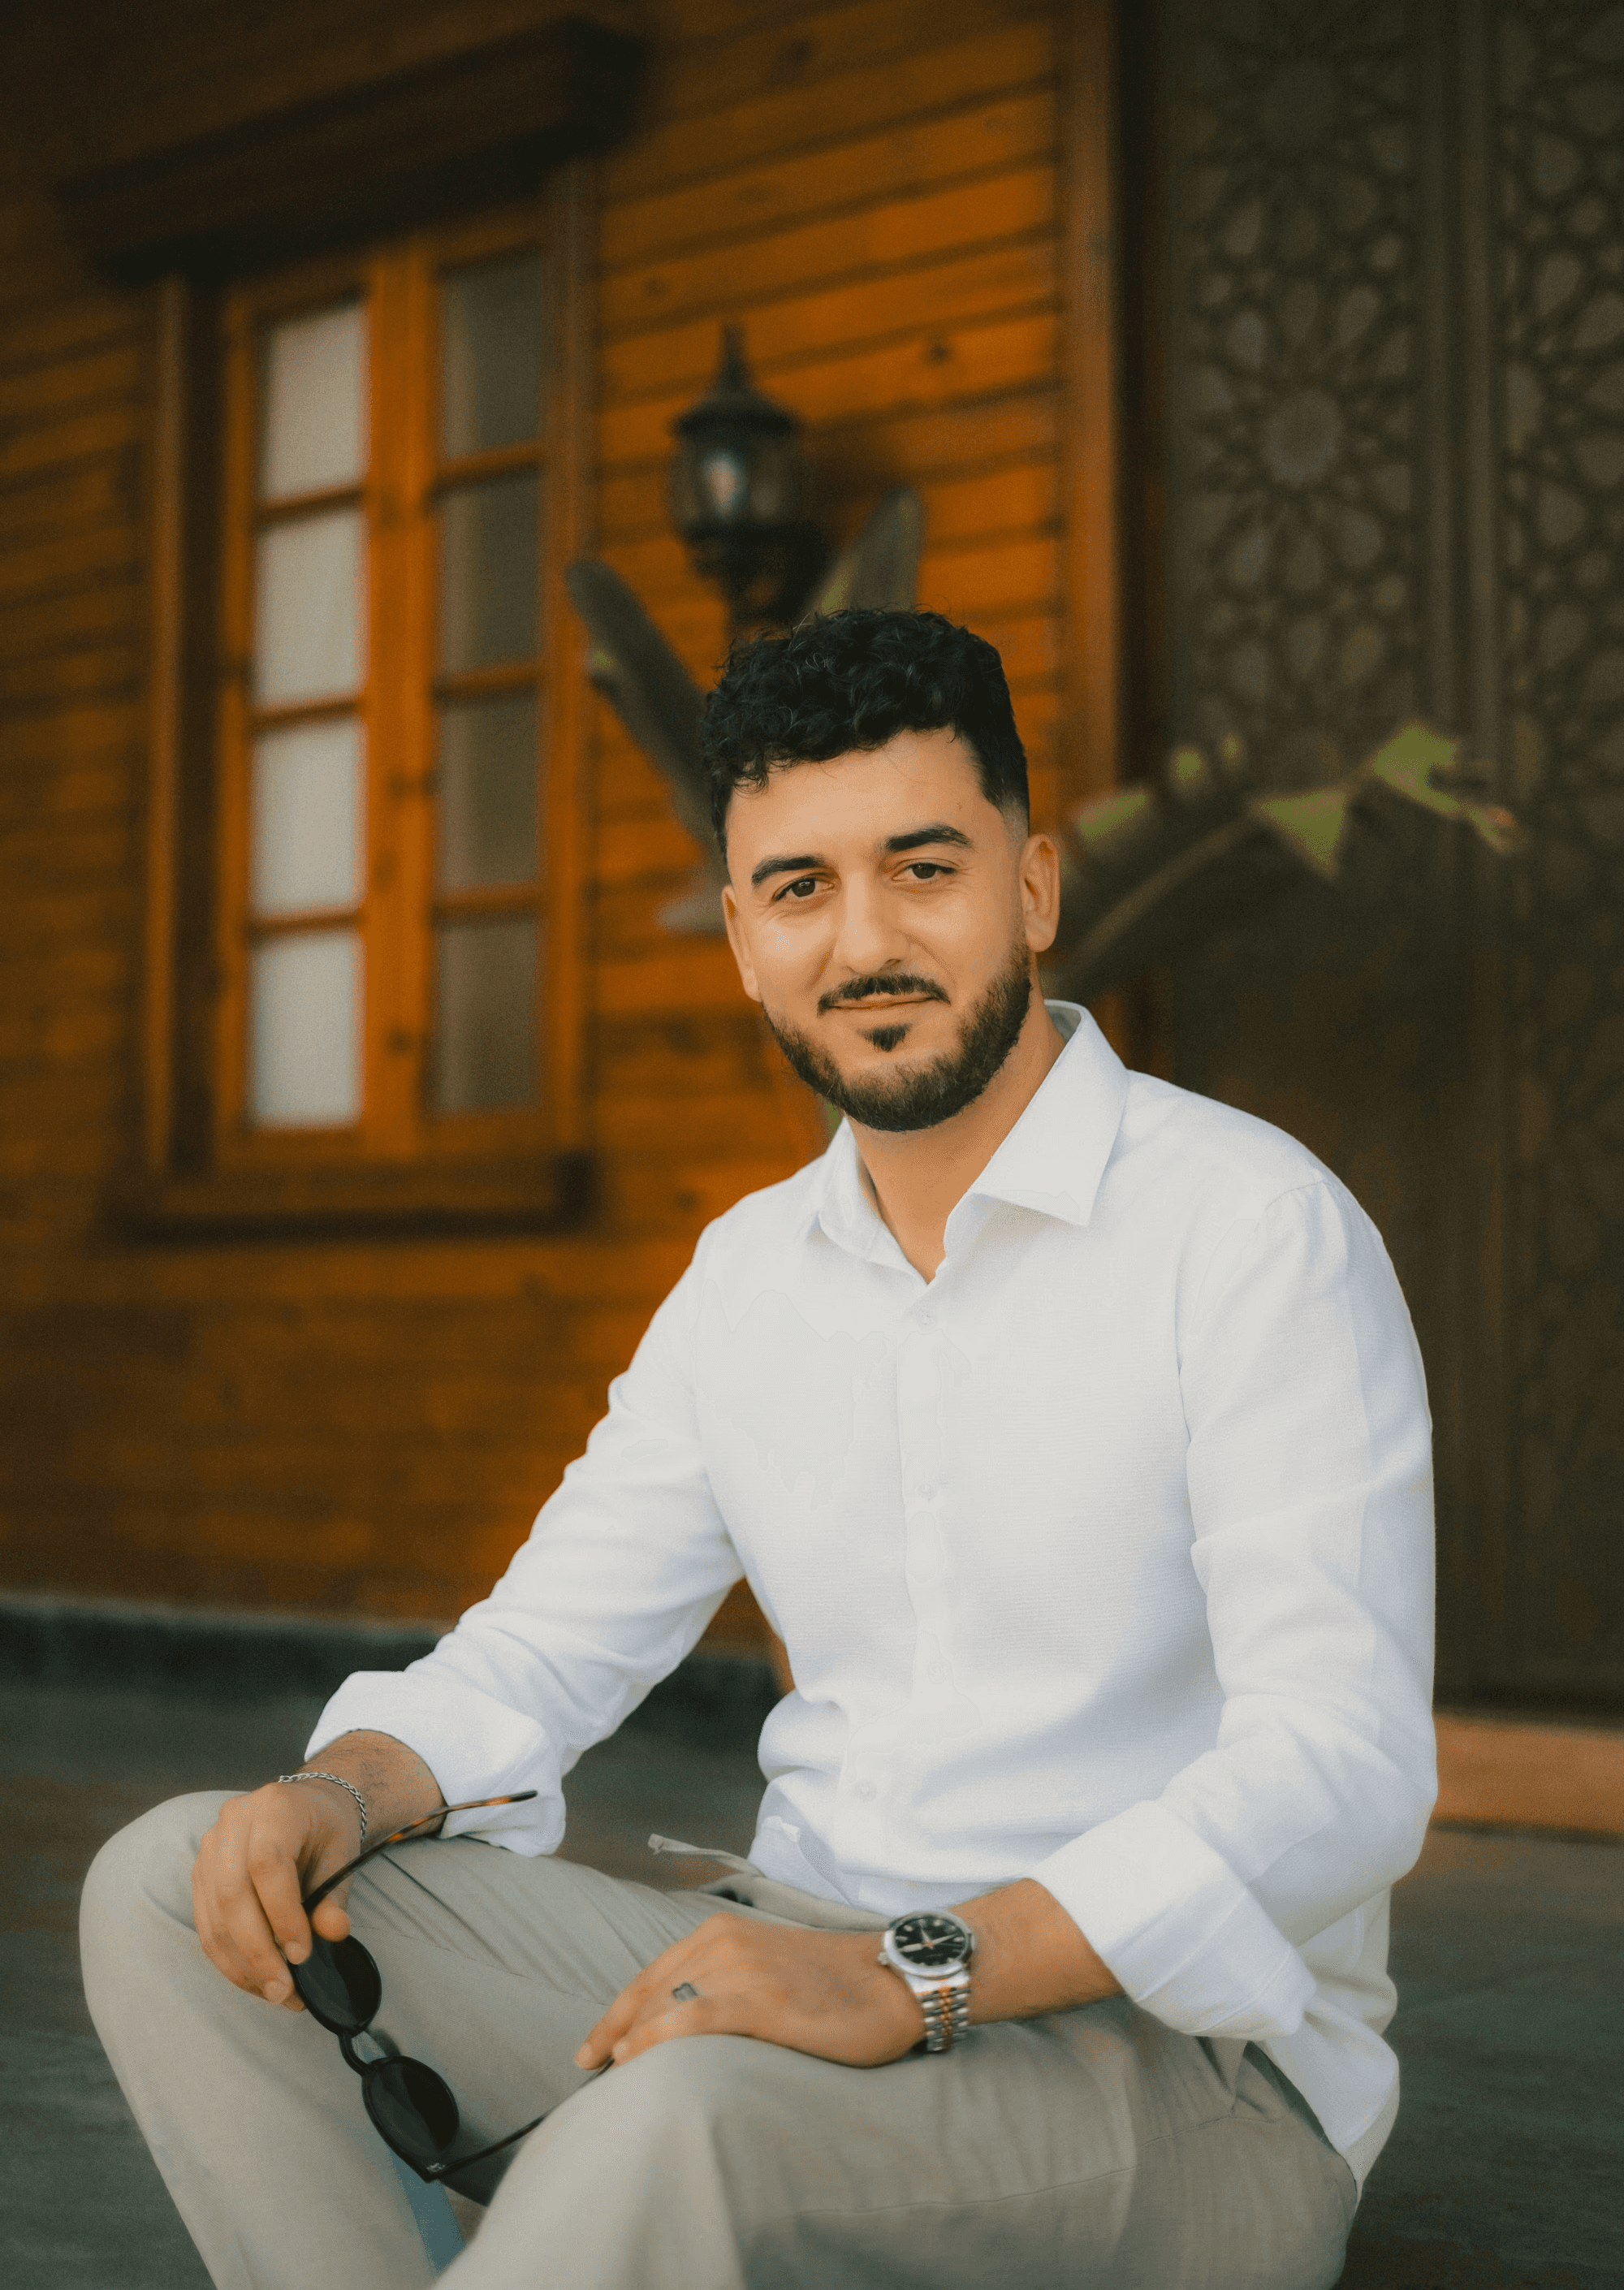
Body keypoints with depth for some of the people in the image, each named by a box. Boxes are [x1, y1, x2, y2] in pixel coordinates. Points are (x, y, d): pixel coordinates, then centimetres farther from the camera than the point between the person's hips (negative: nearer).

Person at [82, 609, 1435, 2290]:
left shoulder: (1256, 1230, -11)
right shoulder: (750, 1272, 11)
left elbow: (1342, 1768, -20)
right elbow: (540, 1652, 14)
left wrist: (912, 1972, -31)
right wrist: (339, 1791, -9)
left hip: (1175, 2057, -6)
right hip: (802, 1981, 7)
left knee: (680, 2118, -38)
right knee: (173, 1888, -6)